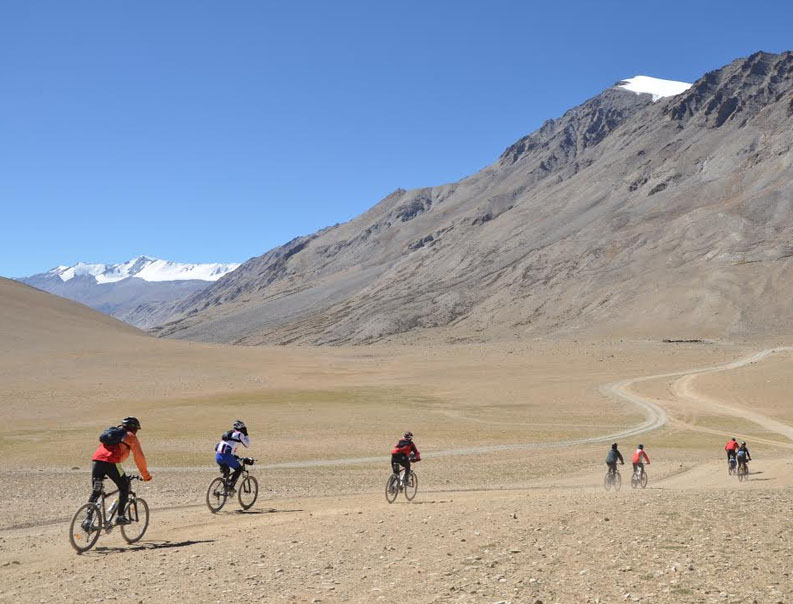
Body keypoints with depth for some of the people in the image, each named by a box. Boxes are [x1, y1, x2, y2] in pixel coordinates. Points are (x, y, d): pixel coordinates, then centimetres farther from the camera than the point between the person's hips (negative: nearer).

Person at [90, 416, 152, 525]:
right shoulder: (131, 437, 15)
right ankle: (120, 516, 7)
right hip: (111, 462, -6)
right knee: (124, 487, 12)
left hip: (96, 460, 6)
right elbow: (139, 457, 9)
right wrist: (145, 474, 18)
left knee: (96, 491, 14)